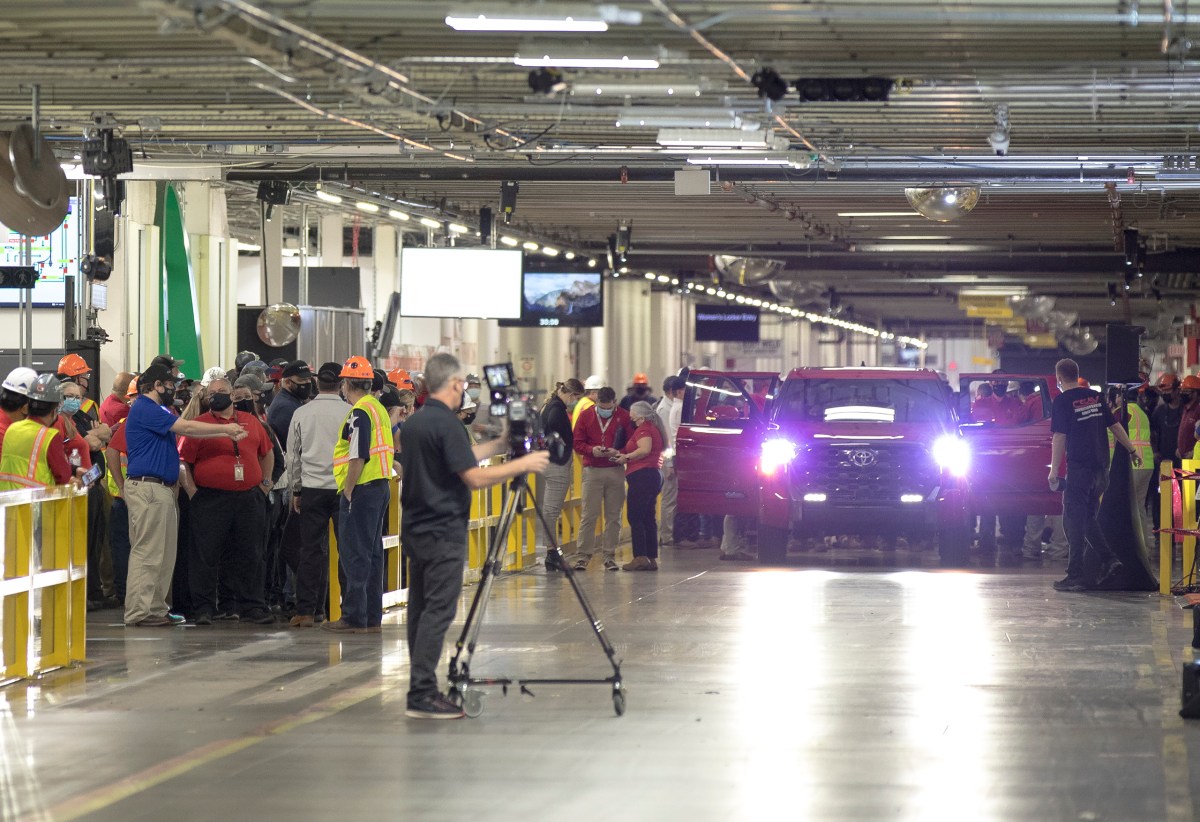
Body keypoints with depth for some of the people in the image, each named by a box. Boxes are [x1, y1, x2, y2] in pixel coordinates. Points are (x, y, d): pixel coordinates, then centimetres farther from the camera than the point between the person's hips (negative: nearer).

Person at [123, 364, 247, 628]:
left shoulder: (155, 410, 21)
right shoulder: (145, 409, -12)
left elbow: (185, 429, 20)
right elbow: (187, 427, -14)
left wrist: (226, 434, 14)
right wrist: (225, 429, -6)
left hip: (162, 489, 11)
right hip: (148, 487, -11)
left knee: (164, 553, 12)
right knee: (147, 552, -11)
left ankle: (156, 608, 16)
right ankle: (139, 612, -11)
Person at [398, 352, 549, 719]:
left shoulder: (413, 423, 11)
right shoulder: (446, 424, -16)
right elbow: (474, 477, -20)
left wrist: (500, 445, 24)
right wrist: (521, 464, -11)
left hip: (414, 530, 9)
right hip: (443, 533, -9)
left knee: (421, 608, 11)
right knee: (438, 610, -8)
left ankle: (421, 689, 13)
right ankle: (422, 695, -12)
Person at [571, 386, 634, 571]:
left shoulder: (624, 417, 3)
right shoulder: (586, 416, 5)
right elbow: (577, 443, 4)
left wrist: (618, 452, -16)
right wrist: (592, 450, -15)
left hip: (615, 471, 1)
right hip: (592, 471, -1)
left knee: (613, 516, 3)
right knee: (588, 515, -4)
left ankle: (610, 556, 7)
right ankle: (583, 556, -3)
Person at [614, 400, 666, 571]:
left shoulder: (643, 429, -9)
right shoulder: (655, 429, 21)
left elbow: (645, 449, -24)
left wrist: (626, 457, -12)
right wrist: (626, 456, 19)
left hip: (642, 474, -10)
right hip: (655, 475, 10)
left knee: (634, 517, -10)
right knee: (648, 518, 11)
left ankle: (640, 557, -16)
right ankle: (652, 558, 10)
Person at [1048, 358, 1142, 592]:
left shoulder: (1061, 402, -8)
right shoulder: (1095, 397, 12)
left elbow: (1059, 438, -12)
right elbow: (1115, 426, 16)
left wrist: (1054, 470, -10)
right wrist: (1132, 451, 25)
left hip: (1079, 468, -7)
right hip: (1101, 468, 7)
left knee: (1074, 520, -3)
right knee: (1087, 518, 16)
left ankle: (1075, 576, -5)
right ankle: (1109, 560, 2)